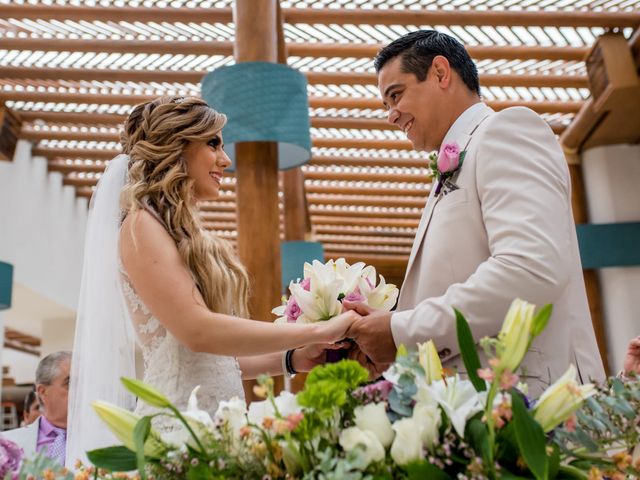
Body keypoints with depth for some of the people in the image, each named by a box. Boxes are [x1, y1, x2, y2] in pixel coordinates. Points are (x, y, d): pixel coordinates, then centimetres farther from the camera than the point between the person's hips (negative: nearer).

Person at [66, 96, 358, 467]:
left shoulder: (191, 236, 14)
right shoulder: (142, 225, -8)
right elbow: (197, 331, -20)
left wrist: (294, 359, 3)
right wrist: (318, 330, -16)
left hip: (220, 424, 7)